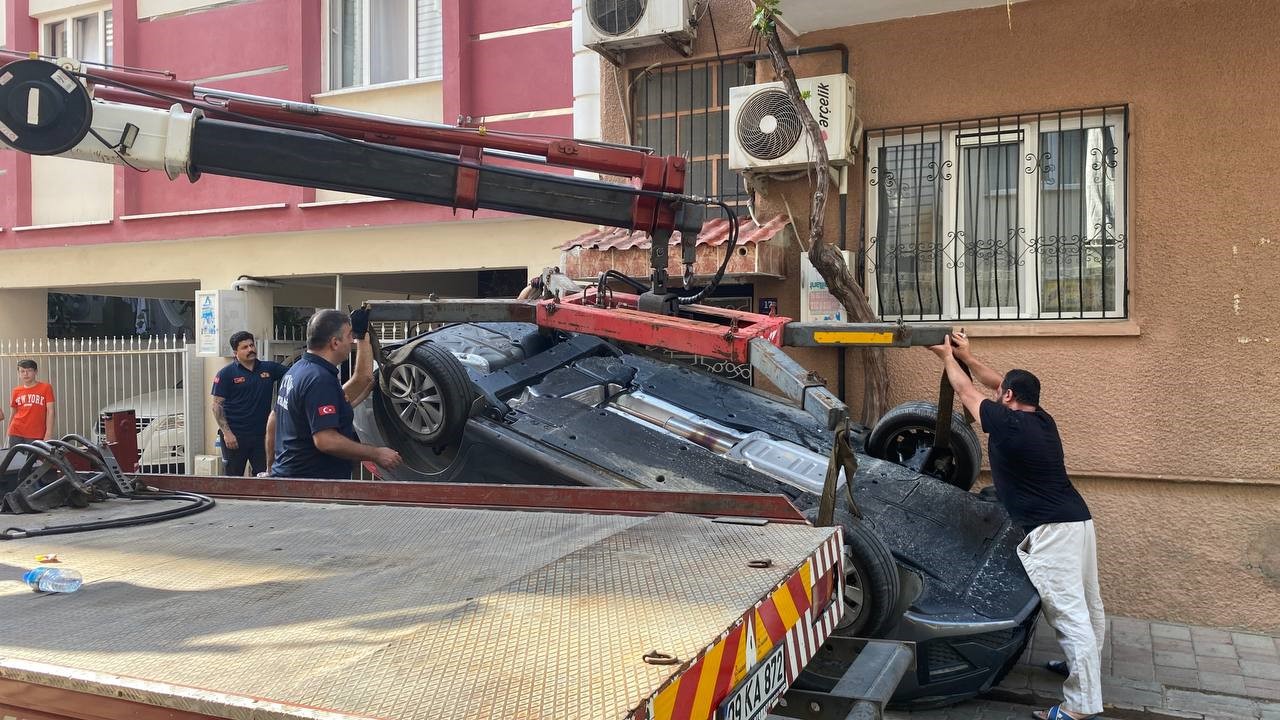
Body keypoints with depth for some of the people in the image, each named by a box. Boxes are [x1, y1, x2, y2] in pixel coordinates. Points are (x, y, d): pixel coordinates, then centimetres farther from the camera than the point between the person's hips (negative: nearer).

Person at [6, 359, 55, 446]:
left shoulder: (45, 388, 1)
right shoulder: (16, 391, 10)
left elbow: (50, 411, -3)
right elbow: (14, 413, 16)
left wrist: (48, 434, -10)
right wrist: (8, 434, 11)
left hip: (36, 436, -3)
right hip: (16, 434, 3)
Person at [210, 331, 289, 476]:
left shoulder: (269, 368, 7)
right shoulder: (226, 374, -3)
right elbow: (217, 405, -5)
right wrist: (226, 432, -13)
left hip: (261, 434, 3)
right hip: (235, 436, -3)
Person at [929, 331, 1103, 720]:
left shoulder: (1006, 422, -12)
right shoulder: (1042, 420, 11)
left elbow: (966, 391, 4)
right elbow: (998, 381, 24)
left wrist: (947, 356, 18)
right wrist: (966, 356, 24)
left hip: (1051, 529, -9)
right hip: (1078, 520, 10)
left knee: (1068, 612, -8)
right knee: (1086, 605, 19)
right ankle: (1084, 666, 36)